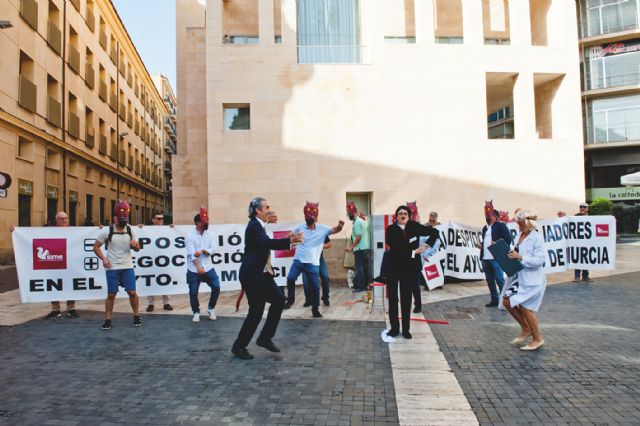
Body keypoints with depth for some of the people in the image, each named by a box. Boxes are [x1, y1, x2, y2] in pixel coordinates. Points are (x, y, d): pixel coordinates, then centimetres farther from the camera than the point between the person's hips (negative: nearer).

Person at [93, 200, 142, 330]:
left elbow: (137, 248, 9)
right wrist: (103, 259, -12)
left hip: (127, 266, 2)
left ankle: (136, 316, 17)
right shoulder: (107, 231, -7)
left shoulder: (130, 230, 0)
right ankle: (108, 319, 15)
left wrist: (135, 245, -15)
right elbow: (96, 247, 1)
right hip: (112, 268, -2)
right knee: (111, 294, 3)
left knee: (132, 292, 1)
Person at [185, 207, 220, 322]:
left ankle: (211, 309, 16)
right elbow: (191, 253, -14)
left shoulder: (209, 235, 7)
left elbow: (212, 249, -2)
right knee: (193, 292, 1)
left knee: (216, 287, -5)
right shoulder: (190, 236, -6)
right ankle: (196, 312, 22)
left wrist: (202, 251, -21)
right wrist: (198, 267, -21)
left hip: (208, 267, 3)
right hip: (194, 269, -3)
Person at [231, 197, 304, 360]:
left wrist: (289, 241, 10)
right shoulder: (254, 225, -17)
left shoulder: (258, 226, 13)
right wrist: (290, 240, -36)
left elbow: (266, 244, 16)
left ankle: (265, 338, 15)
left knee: (279, 299, 5)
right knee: (256, 310, -2)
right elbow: (267, 243, -33)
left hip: (262, 273, 10)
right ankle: (239, 346, 15)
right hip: (252, 275, -9)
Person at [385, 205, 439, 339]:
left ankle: (406, 329, 18)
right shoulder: (391, 229, -7)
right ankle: (394, 328, 18)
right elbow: (396, 248, -18)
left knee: (406, 299, 8)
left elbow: (434, 232, 5)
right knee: (393, 299, 6)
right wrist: (413, 252, -18)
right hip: (392, 268, -1)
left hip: (410, 269, 1)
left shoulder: (414, 226, 0)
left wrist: (427, 246, -6)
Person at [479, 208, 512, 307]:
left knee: (500, 280, -8)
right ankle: (494, 299, 22)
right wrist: (481, 245, 10)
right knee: (490, 280, 12)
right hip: (485, 258, 7)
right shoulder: (484, 228, 20)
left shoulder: (500, 225, -2)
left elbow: (508, 239, -8)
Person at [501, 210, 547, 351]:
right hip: (518, 276, 8)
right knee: (507, 302, 4)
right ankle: (526, 329, 25)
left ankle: (537, 338, 16)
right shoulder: (518, 236, 9)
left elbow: (538, 260, -20)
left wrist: (520, 257, -25)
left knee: (524, 306, -5)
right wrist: (509, 254, -1)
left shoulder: (537, 238, -14)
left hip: (532, 279, -8)